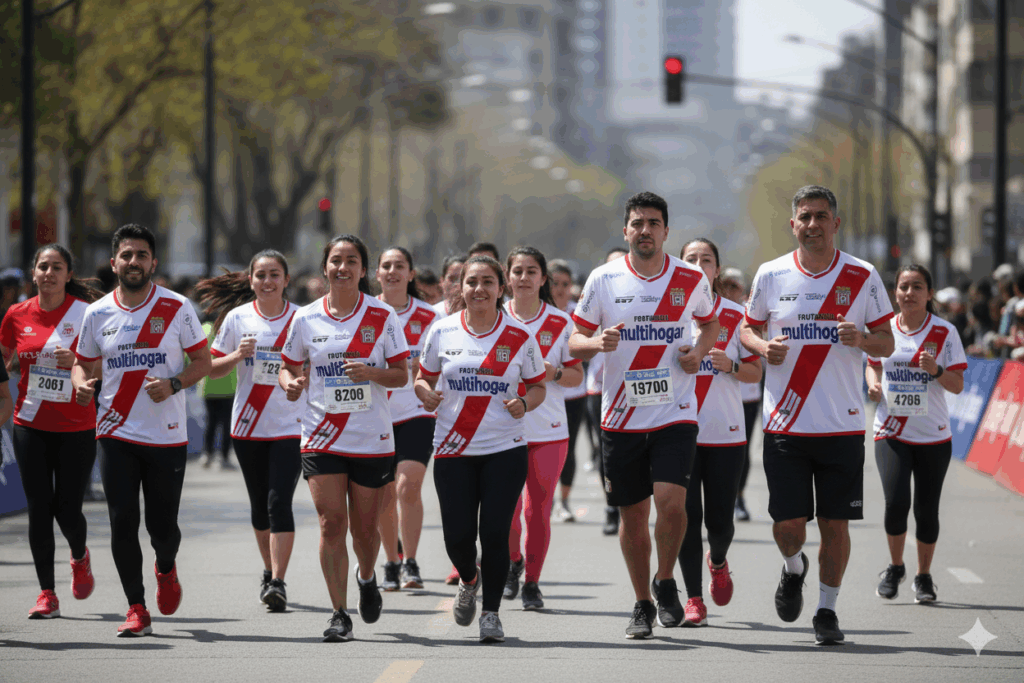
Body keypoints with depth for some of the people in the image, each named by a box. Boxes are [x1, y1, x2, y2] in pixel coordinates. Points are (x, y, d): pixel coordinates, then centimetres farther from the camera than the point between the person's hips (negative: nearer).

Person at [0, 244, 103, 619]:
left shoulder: (86, 313, -6)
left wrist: (77, 362, -18)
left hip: (77, 426, -2)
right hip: (31, 426, 2)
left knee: (68, 510, -3)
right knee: (39, 509, -1)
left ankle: (80, 557, 31)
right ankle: (46, 593, 8)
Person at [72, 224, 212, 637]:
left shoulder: (176, 308, -3)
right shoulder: (97, 313, 3)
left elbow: (202, 362, 2)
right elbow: (82, 363, 14)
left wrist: (173, 385, -16)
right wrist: (82, 384, -9)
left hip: (167, 435, -1)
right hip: (116, 433, 1)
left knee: (162, 525, 1)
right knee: (122, 522, -7)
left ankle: (166, 569, 37)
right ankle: (136, 609, 4)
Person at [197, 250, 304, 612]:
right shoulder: (237, 318, 1)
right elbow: (212, 368, 4)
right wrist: (237, 355, -15)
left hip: (290, 426, -2)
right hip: (248, 426, 2)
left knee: (279, 503, -14)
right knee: (259, 505, 12)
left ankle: (278, 582, -15)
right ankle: (269, 572, 32)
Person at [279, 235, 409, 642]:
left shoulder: (382, 316, -2)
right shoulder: (306, 318, 2)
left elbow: (401, 375, -1)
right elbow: (289, 365, 12)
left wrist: (370, 372, -21)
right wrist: (290, 382, -11)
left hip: (372, 440, 0)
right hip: (321, 437, 0)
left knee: (364, 528, 5)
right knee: (331, 523, -10)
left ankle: (366, 578, 39)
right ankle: (339, 613, -1)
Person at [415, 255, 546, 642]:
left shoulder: (520, 337, 1)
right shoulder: (442, 332, 3)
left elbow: (538, 386, 10)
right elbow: (423, 378, 12)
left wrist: (524, 403, -11)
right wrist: (426, 393, -10)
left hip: (505, 449, -1)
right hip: (453, 449, 1)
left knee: (495, 532, -8)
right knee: (457, 535, -5)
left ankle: (491, 613, 10)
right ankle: (469, 580, 31)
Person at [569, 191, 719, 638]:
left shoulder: (691, 279, 1)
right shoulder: (604, 280, 0)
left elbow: (710, 322, 20)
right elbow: (575, 342, 5)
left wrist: (699, 350, -1)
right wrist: (597, 343, -18)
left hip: (675, 413, -1)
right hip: (621, 415, 1)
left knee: (671, 501, -18)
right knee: (632, 514, 7)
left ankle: (665, 582, 8)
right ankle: (642, 604, 24)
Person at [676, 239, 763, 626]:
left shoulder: (736, 316, 5)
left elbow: (755, 373, 6)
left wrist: (730, 366, -12)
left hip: (725, 432, 0)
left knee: (720, 519, 1)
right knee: (687, 516, -5)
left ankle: (718, 562, 35)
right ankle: (693, 599, 4)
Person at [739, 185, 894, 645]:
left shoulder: (862, 277, 1)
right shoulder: (770, 275, 3)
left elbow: (886, 344, 7)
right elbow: (747, 329, 15)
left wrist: (861, 339, -16)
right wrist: (763, 347, -8)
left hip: (842, 425, 0)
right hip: (785, 422, 0)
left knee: (835, 524, 2)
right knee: (787, 525, -5)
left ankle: (827, 609, 21)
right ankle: (794, 569, 30)